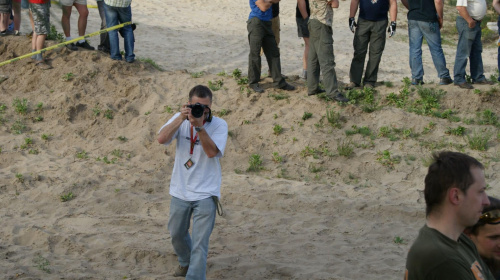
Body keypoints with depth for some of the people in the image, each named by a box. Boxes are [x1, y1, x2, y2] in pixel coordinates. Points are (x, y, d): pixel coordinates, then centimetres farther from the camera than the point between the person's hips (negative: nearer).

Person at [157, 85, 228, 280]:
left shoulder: (219, 125, -9)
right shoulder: (180, 119, -3)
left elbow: (212, 151, -23)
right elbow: (162, 139, -19)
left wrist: (199, 126, -31)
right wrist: (181, 118, -28)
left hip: (205, 194, -4)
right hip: (180, 191, 4)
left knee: (200, 244, -8)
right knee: (177, 234, 22)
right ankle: (185, 261, 51)